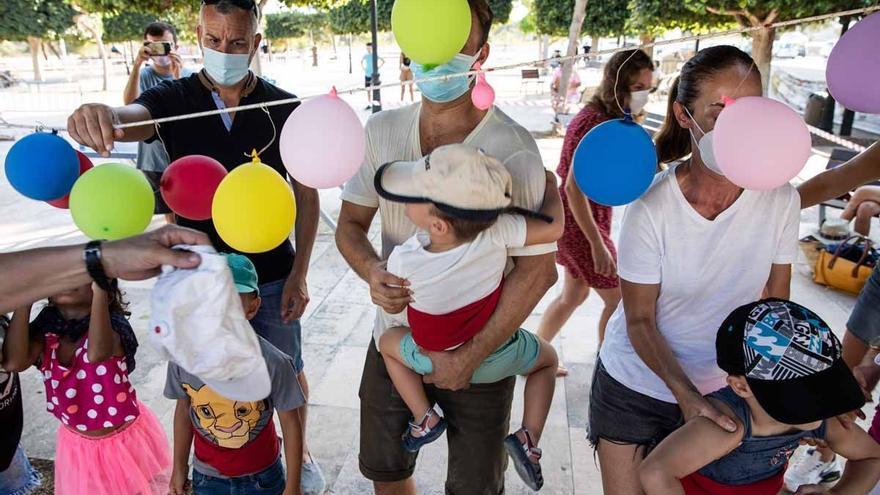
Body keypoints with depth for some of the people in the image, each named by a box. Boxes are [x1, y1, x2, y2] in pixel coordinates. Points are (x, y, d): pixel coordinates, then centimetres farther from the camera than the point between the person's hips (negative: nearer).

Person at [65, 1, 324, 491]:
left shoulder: (285, 110, -6)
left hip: (272, 278, 0)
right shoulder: (174, 98, -5)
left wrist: (300, 273, -7)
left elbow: (307, 195, -2)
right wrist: (99, 117, -51)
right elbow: (131, 118, -26)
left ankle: (301, 450, 42)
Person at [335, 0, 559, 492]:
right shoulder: (381, 131, -5)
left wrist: (470, 357, -19)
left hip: (478, 350, -4)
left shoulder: (512, 147, -20)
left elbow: (537, 268, -19)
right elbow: (351, 222, 3)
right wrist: (372, 272, -19)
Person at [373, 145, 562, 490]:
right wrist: (550, 186, -6)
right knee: (547, 358, 29)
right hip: (496, 360, 1)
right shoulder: (496, 232, -34)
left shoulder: (402, 261, -30)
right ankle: (529, 438, 9)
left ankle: (424, 419, 17)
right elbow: (553, 228, -25)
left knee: (388, 341, 27)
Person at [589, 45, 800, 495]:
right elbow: (640, 322, -15)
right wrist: (685, 394, -26)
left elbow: (775, 303, -2)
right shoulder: (650, 208, -24)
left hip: (723, 389, 3)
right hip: (637, 384, -2)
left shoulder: (781, 200, -14)